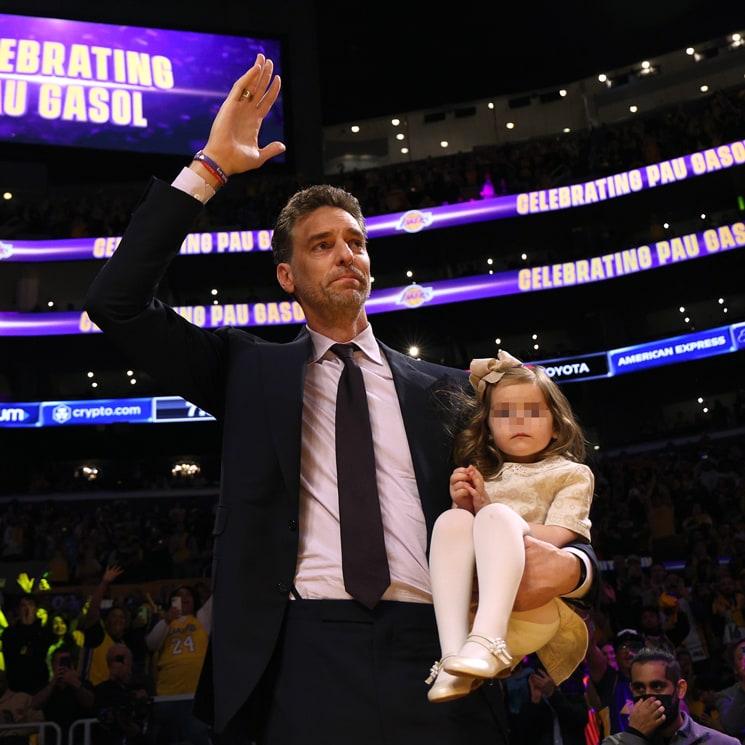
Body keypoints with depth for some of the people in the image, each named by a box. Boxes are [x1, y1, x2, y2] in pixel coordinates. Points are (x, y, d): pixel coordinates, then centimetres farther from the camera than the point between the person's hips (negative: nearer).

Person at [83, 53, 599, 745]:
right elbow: (117, 303, 4)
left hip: (435, 659, 2)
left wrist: (571, 567, -7)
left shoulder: (445, 388, 15)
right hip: (308, 658, -1)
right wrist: (208, 169, 2)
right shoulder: (251, 370, 13)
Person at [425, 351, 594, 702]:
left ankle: (486, 643, -48)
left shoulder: (571, 474, 16)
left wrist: (489, 509, -6)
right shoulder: (481, 475, 26)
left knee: (496, 515, -27)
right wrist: (459, 503, -1)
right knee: (453, 519, -23)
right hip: (468, 602, 3)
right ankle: (453, 656, -37)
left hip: (535, 605, -3)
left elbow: (559, 538, -2)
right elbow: (459, 537, 19)